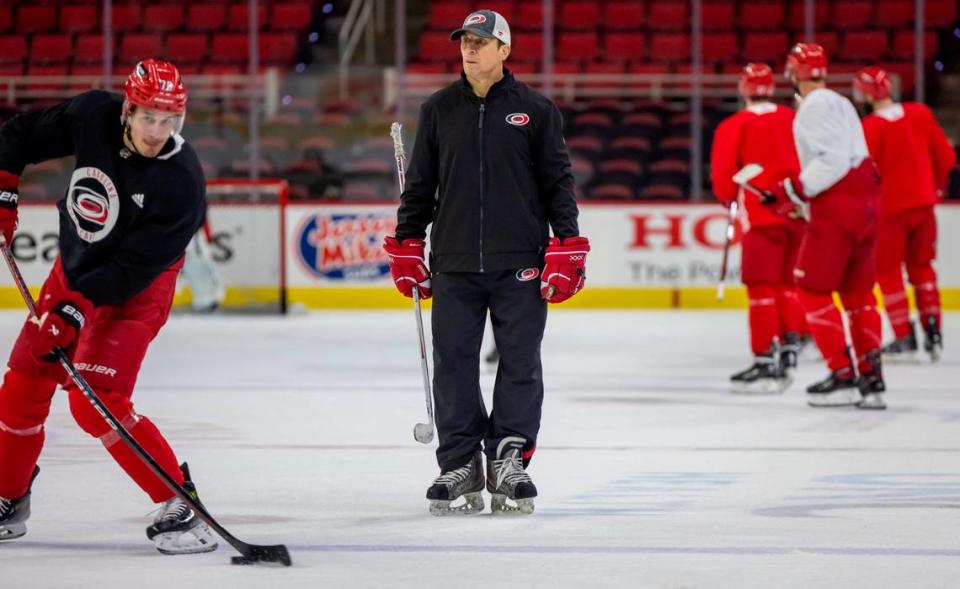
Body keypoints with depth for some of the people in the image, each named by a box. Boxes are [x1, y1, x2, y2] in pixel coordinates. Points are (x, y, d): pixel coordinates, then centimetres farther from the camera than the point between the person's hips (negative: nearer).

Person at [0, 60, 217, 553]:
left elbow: (135, 265, -29)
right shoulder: (93, 116, -15)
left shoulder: (181, 183, -28)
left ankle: (178, 503, -13)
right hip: (73, 271, 6)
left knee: (96, 402, -20)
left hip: (134, 291, -6)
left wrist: (80, 305, -36)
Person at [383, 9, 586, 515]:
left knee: (520, 365, 0)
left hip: (520, 264, -2)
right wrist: (406, 244, 12)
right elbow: (420, 183, 15)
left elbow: (559, 181, 4)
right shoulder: (438, 110, 9)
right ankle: (459, 468, 6)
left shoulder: (534, 110, 2)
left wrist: (566, 248, -3)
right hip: (453, 265, 2)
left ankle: (509, 463, 10)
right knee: (453, 364, 0)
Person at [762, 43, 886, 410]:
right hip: (865, 201, 10)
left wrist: (793, 192, -18)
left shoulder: (816, 106, -11)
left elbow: (833, 160, -21)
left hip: (837, 206, -10)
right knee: (857, 291, 15)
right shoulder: (839, 103, 20)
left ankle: (843, 376, -6)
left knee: (812, 289, -1)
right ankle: (870, 376, 11)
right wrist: (796, 194, 20)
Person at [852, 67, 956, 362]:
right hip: (922, 203, 5)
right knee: (921, 266, 18)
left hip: (890, 207, -5)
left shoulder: (870, 127, -17)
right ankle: (932, 330, 10)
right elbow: (945, 156, 5)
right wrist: (935, 185, 22)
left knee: (888, 271, 7)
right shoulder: (920, 114, 0)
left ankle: (904, 337, 4)